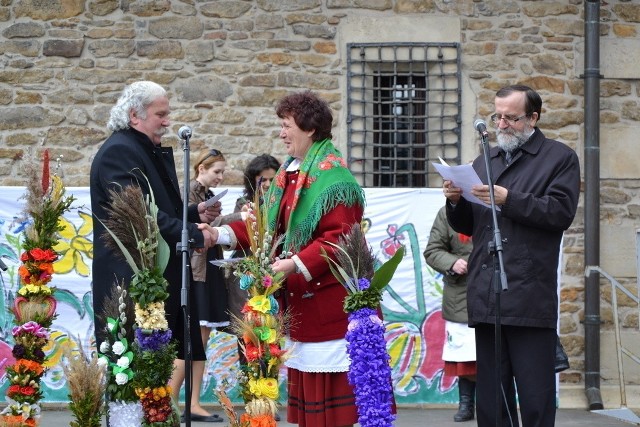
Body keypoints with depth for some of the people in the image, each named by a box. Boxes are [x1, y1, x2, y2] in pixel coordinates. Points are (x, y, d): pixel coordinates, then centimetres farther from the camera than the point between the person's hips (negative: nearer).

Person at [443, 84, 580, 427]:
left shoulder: (559, 158, 6)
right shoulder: (484, 162, 22)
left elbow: (561, 212, -10)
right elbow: (467, 225, 21)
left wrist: (508, 200, -17)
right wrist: (456, 202, 0)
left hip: (530, 300, -5)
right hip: (486, 297, 5)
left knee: (536, 399, -4)